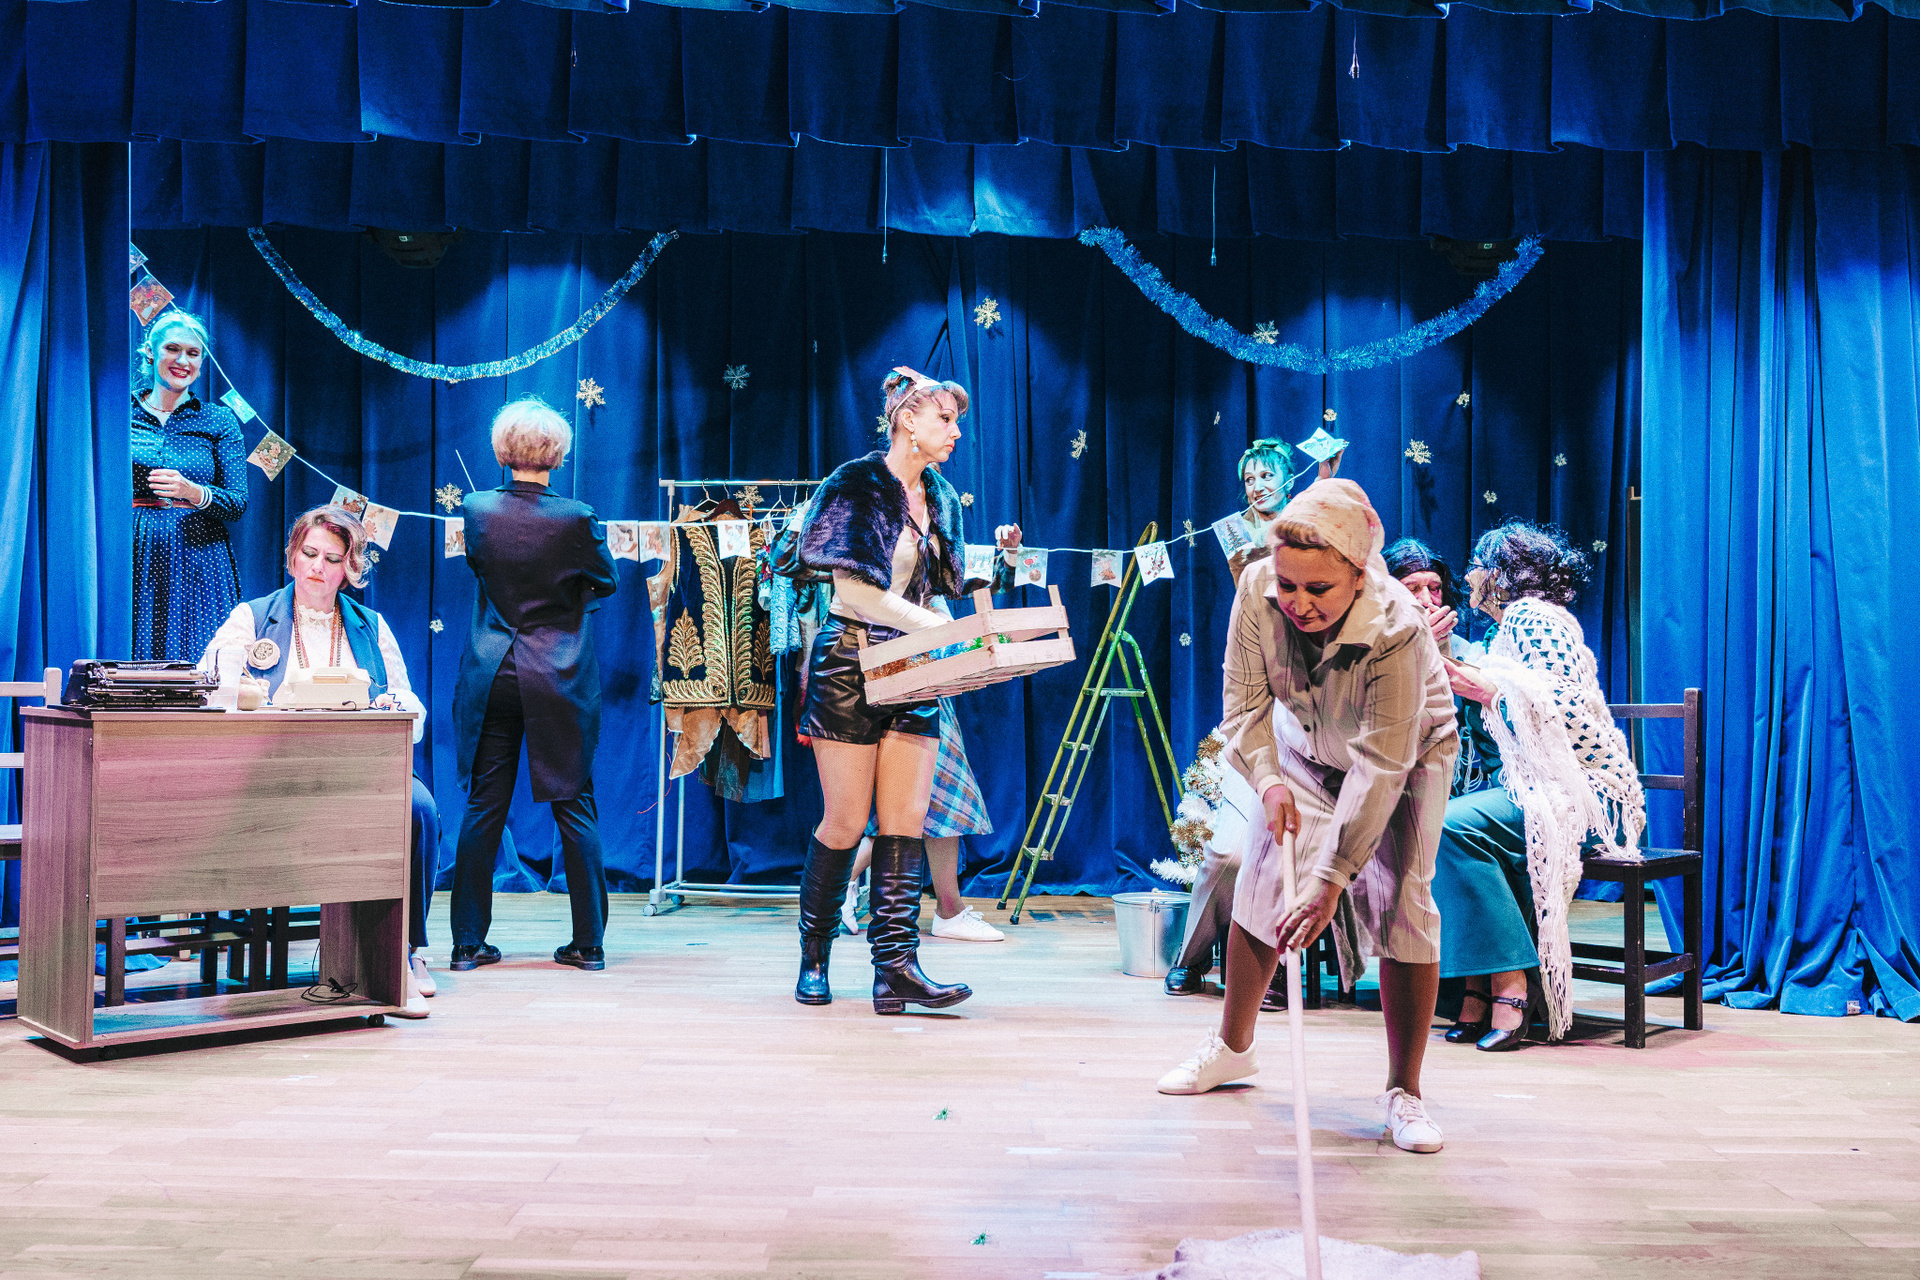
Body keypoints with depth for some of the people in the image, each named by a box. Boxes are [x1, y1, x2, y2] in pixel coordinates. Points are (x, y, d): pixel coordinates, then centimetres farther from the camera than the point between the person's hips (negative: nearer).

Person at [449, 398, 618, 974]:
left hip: (490, 678, 2)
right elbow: (606, 581, 4)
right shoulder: (576, 517, -11)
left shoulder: (477, 510, -4)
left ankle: (468, 942, 10)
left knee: (483, 808, 8)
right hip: (560, 681, -2)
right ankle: (589, 941, 10)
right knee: (574, 807, 6)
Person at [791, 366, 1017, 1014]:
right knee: (846, 821, -1)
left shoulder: (940, 497, 13)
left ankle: (896, 967, -3)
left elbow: (943, 586, 13)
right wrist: (936, 625, -22)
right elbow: (855, 588, -17)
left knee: (906, 819, -3)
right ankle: (814, 954, 18)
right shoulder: (857, 484, -8)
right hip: (850, 662, -6)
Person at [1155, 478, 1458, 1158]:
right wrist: (1268, 779, -30)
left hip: (1410, 755, -4)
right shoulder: (1258, 589, -28)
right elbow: (1246, 699, -14)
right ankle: (1233, 1047, 23)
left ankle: (1404, 1090, -4)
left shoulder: (1396, 629, -39)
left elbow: (1381, 767, -39)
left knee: (1401, 903, -15)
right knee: (1260, 885, 3)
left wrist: (1330, 878, -42)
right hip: (1306, 749, 4)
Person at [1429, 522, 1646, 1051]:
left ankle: (1510, 985, -27)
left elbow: (1568, 711, -18)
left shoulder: (1531, 616, -6)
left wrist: (1488, 692, -17)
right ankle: (1480, 990, -17)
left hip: (1586, 795, -9)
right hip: (1540, 790, 9)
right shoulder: (1510, 626, 23)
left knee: (1454, 824, -29)